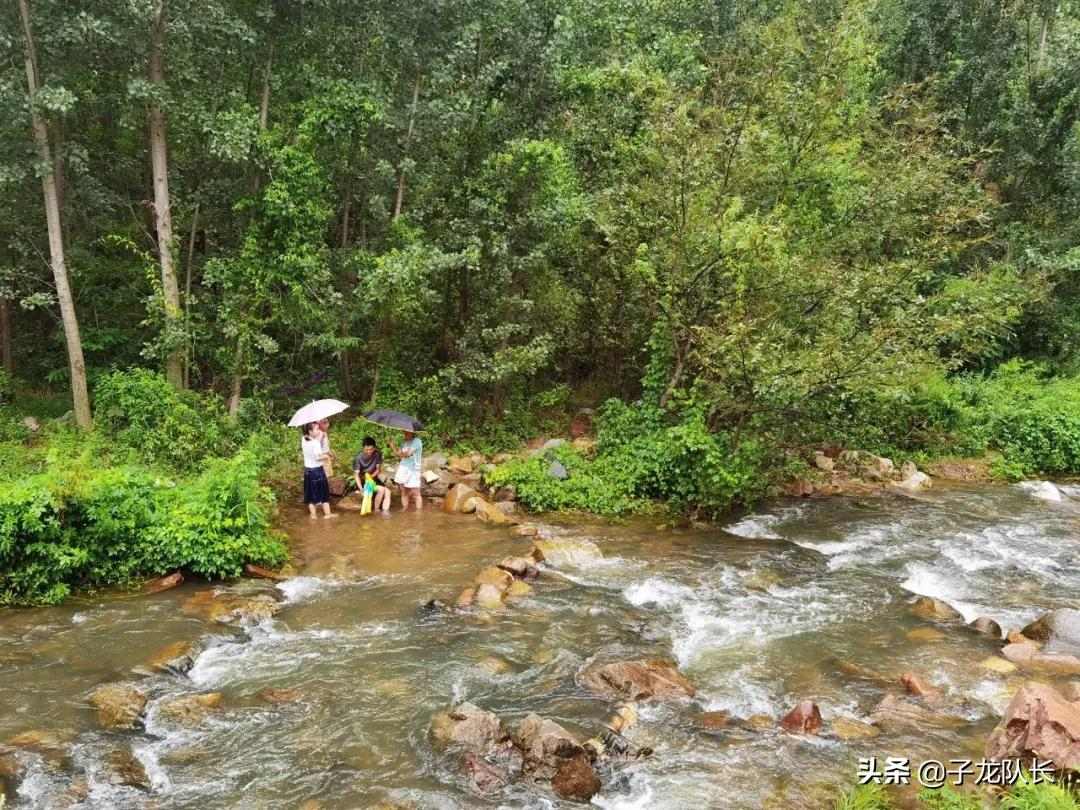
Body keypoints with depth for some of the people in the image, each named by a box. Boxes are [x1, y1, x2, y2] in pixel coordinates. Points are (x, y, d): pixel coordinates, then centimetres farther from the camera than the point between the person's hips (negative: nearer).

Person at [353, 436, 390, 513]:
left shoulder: (378, 454, -12)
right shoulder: (358, 458, -22)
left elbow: (378, 469, -3)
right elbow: (356, 475, -21)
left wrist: (372, 476, -24)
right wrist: (361, 489, -34)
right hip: (363, 481, -5)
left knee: (387, 492, -16)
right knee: (381, 489, -25)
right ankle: (376, 510, -9)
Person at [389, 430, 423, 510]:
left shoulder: (416, 441, -10)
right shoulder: (404, 442, 15)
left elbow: (409, 453, -17)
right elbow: (398, 453, 12)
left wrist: (402, 454, 2)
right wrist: (392, 446, -1)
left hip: (412, 470, -7)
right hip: (403, 469, 7)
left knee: (415, 494, -3)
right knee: (404, 493, 12)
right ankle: (404, 509, 21)